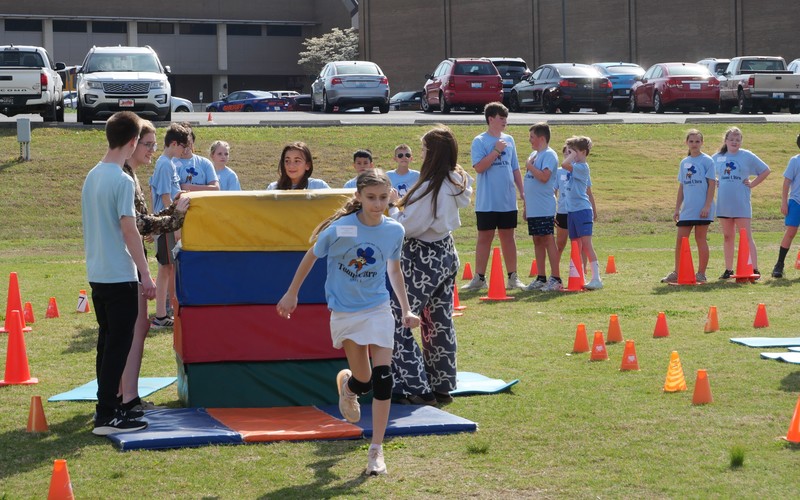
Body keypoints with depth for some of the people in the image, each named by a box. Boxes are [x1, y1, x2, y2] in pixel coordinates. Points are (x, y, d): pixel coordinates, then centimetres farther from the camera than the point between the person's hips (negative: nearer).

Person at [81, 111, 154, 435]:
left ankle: (105, 406, 22)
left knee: (107, 341, 16)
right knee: (118, 345, -5)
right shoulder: (122, 181, -16)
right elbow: (129, 230, -18)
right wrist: (146, 274, -14)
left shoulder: (92, 176, 9)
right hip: (120, 275, -8)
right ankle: (107, 416, -6)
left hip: (97, 274, 8)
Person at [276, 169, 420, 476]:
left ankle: (376, 450, 0)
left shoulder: (394, 231, -6)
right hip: (344, 311, -2)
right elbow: (311, 256, 1)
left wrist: (406, 310, 11)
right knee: (363, 381, 2)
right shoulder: (340, 229, -15)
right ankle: (345, 383, 43)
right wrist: (292, 293, 8)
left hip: (378, 309, 2)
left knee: (382, 377, -11)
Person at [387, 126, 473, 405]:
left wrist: (392, 206, -3)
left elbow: (407, 226, -20)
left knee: (399, 322, -3)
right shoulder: (456, 182, 3)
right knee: (439, 324, 16)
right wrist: (404, 204, 6)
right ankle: (442, 387, 23)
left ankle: (418, 390, -3)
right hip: (446, 254, 10)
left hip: (424, 261, -9)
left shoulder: (431, 187, -24)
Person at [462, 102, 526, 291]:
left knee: (508, 236, 9)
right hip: (487, 202, -4)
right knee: (485, 237, 1)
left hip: (508, 201, 4)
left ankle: (513, 277, 14)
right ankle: (479, 278, 7)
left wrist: (522, 191, 10)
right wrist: (496, 151, -17)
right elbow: (479, 167, -16)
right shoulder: (480, 141, -5)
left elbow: (515, 169, 15)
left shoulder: (509, 140, 10)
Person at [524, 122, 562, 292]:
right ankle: (540, 278, 16)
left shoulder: (549, 155, -10)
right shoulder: (534, 155, 17)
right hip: (532, 208, 9)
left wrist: (530, 166, -11)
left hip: (544, 209, -9)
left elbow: (544, 176, -25)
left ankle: (556, 279, -8)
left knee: (548, 240, -9)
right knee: (537, 240, 11)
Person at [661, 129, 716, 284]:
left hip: (702, 209, -5)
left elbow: (712, 184, -7)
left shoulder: (707, 161, -4)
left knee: (701, 239, 0)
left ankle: (701, 274, 7)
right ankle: (676, 273, 11)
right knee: (680, 240, 4)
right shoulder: (684, 163, 13)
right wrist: (677, 209, 13)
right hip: (687, 209, 6)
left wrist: (707, 206, -15)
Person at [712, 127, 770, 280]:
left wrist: (752, 184, -3)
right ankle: (728, 270, 16)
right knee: (727, 237, 10)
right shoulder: (717, 157, 7)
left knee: (746, 236, -8)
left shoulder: (747, 156, -1)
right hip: (723, 204, 4)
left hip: (741, 204, -4)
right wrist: (715, 182, 7)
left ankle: (754, 269, -10)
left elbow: (766, 170, 4)